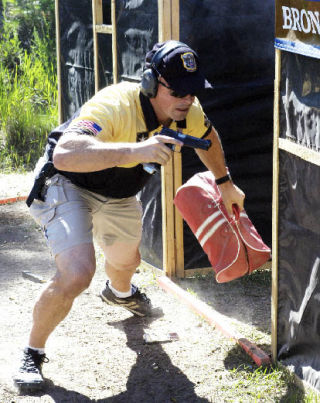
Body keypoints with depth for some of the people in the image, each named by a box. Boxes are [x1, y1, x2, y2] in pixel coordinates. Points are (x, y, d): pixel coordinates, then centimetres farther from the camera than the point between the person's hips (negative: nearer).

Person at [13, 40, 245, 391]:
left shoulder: (187, 112, -17)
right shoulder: (114, 106, -40)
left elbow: (207, 136, 9)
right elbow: (64, 154, -56)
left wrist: (225, 183, 21)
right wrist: (135, 150, -64)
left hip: (120, 197, 7)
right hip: (68, 183, -7)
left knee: (125, 262, 30)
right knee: (76, 274, -27)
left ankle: (120, 293, 70)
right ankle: (32, 354, -3)